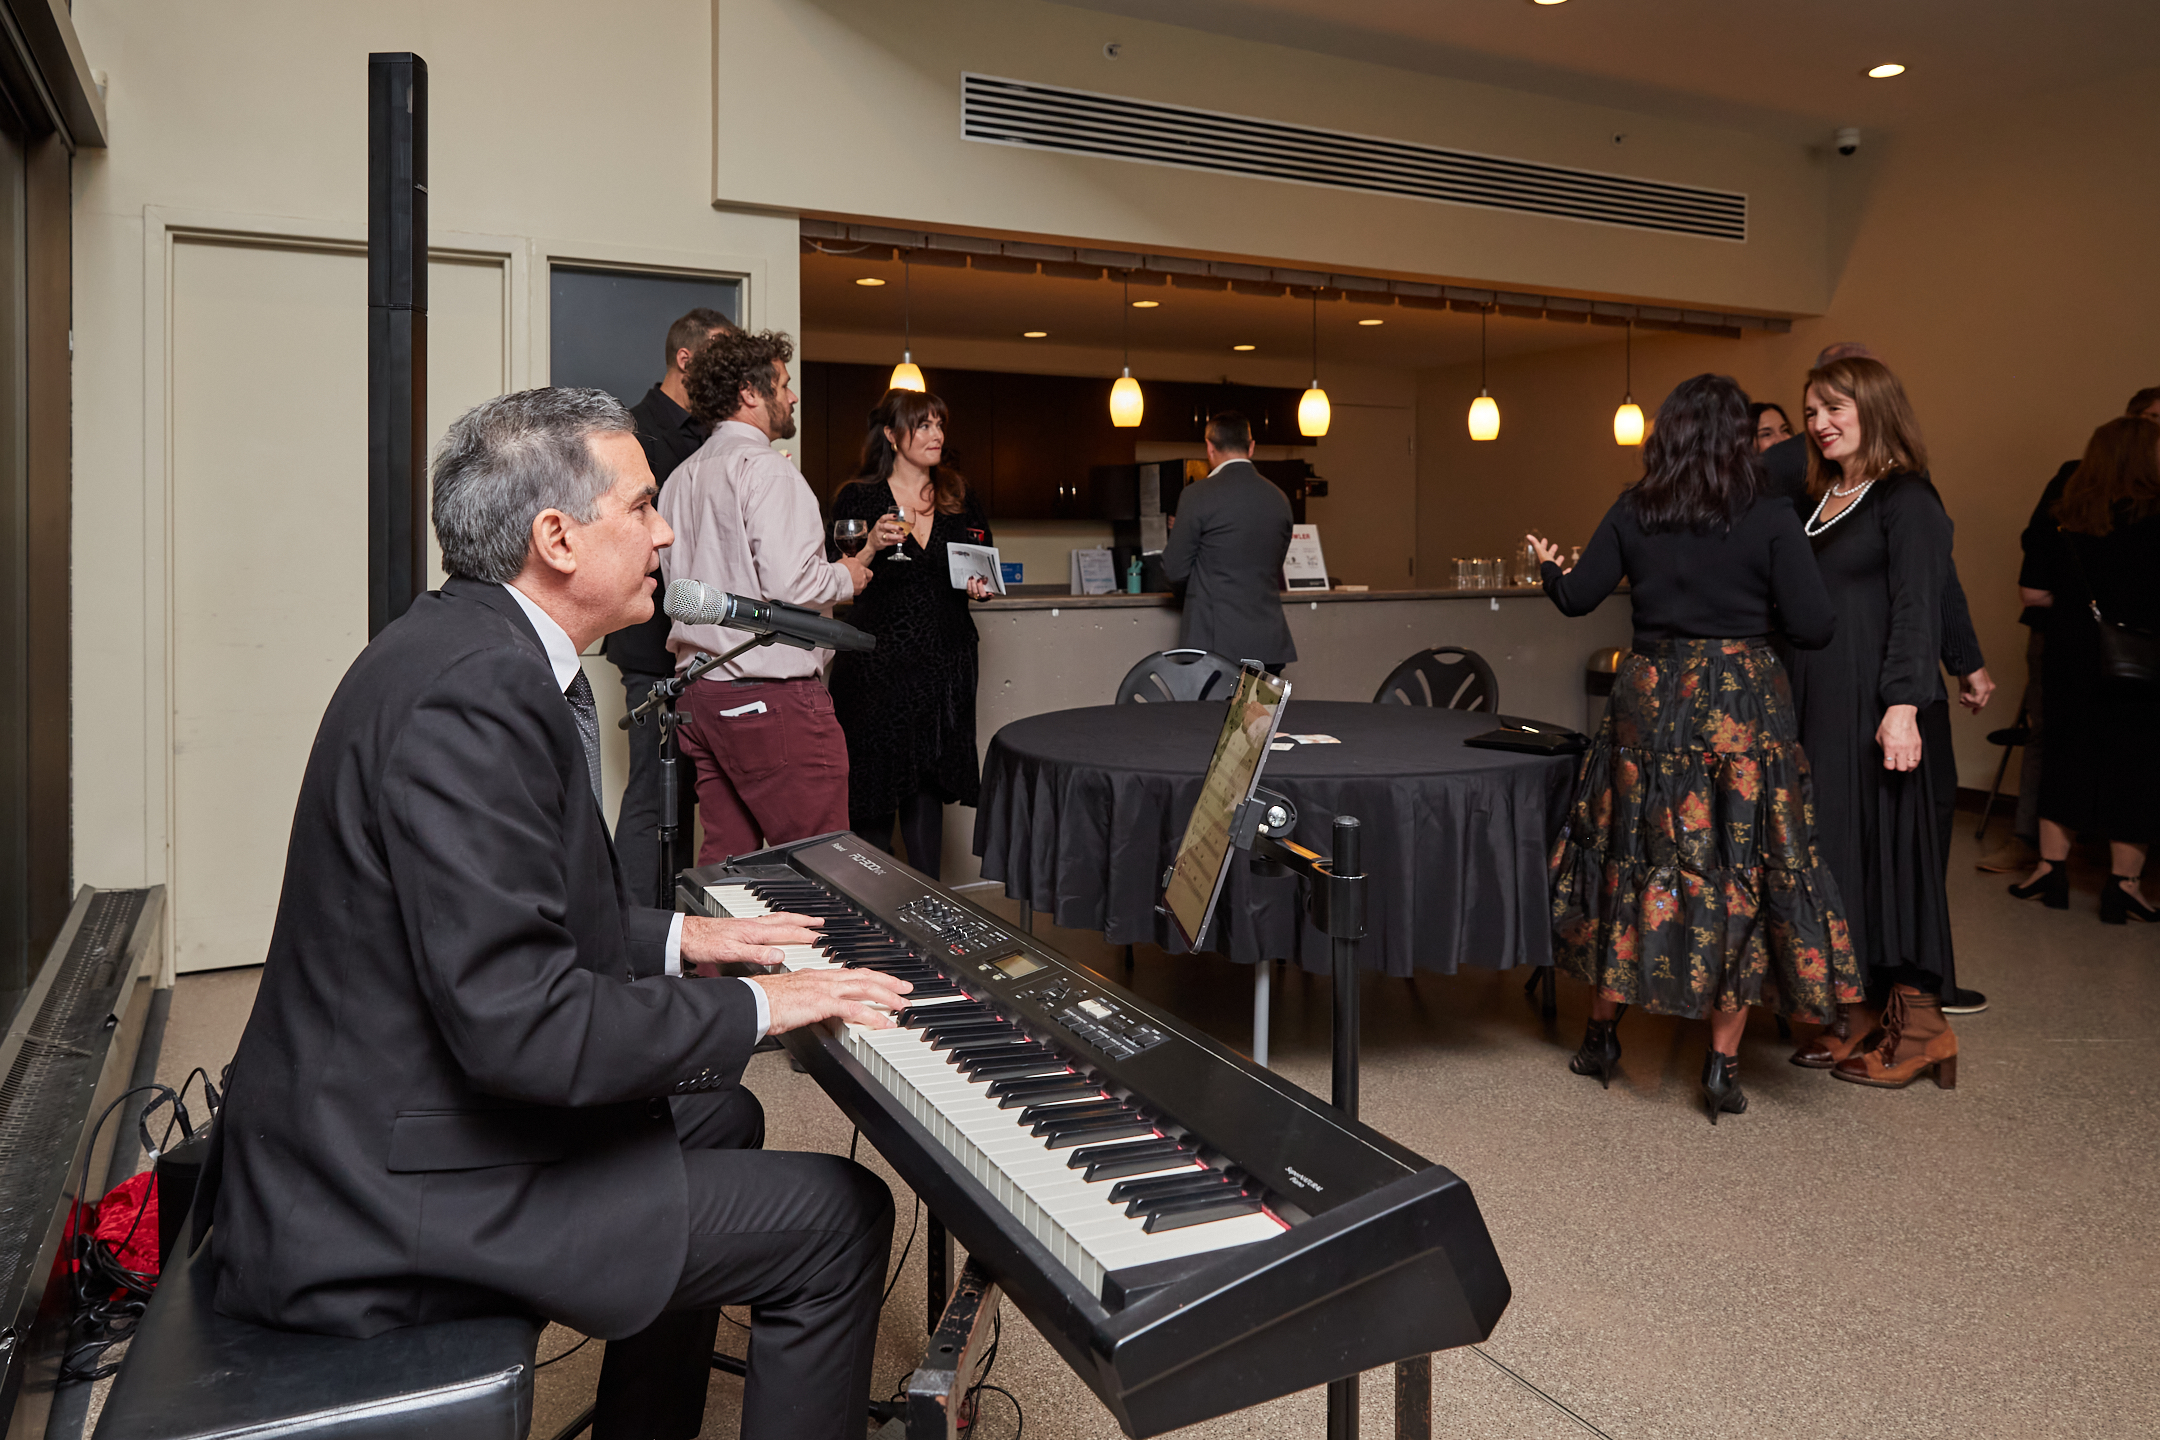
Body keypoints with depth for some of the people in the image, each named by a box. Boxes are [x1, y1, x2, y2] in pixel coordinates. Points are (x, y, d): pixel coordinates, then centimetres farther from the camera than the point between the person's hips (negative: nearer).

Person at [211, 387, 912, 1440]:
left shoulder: (468, 644, 6)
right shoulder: (473, 692, -26)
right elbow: (518, 1017, -30)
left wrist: (674, 939, 11)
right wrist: (753, 1008, -19)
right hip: (399, 1194, -11)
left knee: (718, 1116, 27)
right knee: (841, 1218, -9)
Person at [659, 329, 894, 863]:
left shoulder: (683, 478, 14)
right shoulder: (766, 469, -12)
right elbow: (790, 586, -21)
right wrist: (845, 577, 0)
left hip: (700, 691, 9)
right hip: (770, 695, -9)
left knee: (724, 854, 12)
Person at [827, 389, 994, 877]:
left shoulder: (960, 499, 11)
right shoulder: (857, 498, -1)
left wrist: (982, 587, -3)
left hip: (944, 663, 3)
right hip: (876, 662, -3)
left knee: (928, 784, 7)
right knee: (874, 781, 0)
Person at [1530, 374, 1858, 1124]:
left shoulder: (1633, 513, -1)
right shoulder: (1770, 518, -8)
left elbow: (1577, 598, 7)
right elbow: (1812, 627, -9)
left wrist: (1550, 567, 28)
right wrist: (1757, 605, 12)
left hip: (1650, 700, 3)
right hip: (1744, 708, -2)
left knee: (1635, 861, 14)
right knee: (1740, 869, 7)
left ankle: (1602, 1034, 25)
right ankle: (1723, 1063, 11)